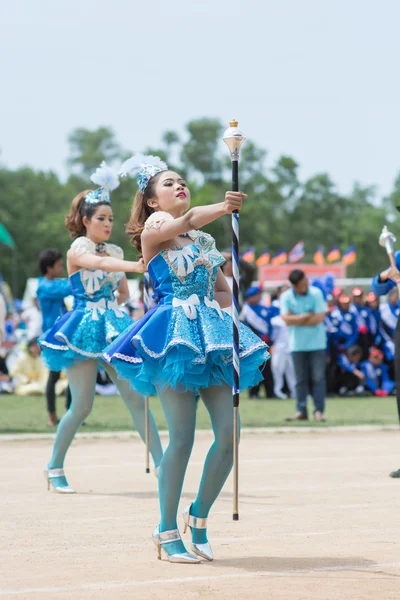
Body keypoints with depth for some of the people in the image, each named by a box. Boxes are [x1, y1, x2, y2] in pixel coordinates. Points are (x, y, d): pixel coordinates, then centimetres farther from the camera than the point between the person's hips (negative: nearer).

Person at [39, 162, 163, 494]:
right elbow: (99, 263, -31)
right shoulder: (77, 249, -8)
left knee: (137, 397, -4)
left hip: (113, 328, 5)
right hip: (84, 329, -5)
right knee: (82, 406, -2)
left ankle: (162, 465, -6)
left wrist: (107, 303, 4)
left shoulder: (116, 251, 11)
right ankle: (55, 468, 16)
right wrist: (135, 265, -46)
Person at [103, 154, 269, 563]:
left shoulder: (203, 241, 21)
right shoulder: (154, 227, 2)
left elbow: (226, 293, 24)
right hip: (173, 334, -6)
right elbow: (187, 220, -21)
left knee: (229, 434, -4)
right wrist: (222, 208, -37)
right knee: (182, 438, -10)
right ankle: (167, 531, 4)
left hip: (210, 335, 6)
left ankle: (199, 517, 15)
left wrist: (208, 303, 2)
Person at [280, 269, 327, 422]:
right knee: (301, 379, 5)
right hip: (297, 344, 1)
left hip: (317, 344, -1)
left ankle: (319, 410, 0)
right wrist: (308, 316, -15)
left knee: (318, 377, -4)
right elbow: (287, 319, -13)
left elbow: (319, 318, -14)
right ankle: (301, 411, 10)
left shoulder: (316, 294, -8)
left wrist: (297, 320, -11)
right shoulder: (286, 297, -4)